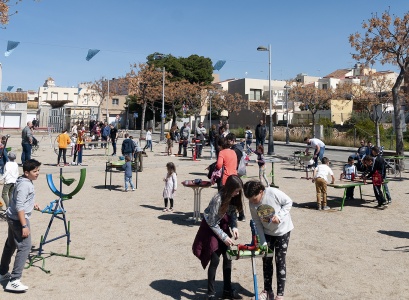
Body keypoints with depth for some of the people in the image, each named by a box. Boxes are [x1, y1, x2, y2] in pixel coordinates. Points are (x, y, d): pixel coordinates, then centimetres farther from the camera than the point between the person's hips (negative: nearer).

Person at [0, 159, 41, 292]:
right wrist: (24, 226, -26)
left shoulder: (26, 182, 8)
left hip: (12, 217, 11)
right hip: (18, 219, -11)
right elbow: (19, 207, -26)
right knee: (25, 247, -11)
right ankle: (13, 281, -10)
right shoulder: (24, 185, -22)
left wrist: (32, 204, 16)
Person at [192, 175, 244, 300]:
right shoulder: (218, 199, -32)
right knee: (215, 259, -8)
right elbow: (213, 223, -23)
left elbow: (233, 212, 1)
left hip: (223, 224, 6)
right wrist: (224, 237, -22)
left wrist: (234, 227, -15)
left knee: (228, 256, 7)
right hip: (211, 226, -6)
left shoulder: (234, 196, -13)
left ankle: (227, 289, 23)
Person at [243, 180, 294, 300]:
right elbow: (257, 223, -9)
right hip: (267, 232, 4)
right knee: (266, 260, 9)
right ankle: (267, 290, 26)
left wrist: (279, 216, -28)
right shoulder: (252, 203, -16)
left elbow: (289, 202, -15)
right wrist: (262, 242, -13)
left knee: (280, 261, 0)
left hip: (282, 230, -4)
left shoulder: (273, 193, -29)